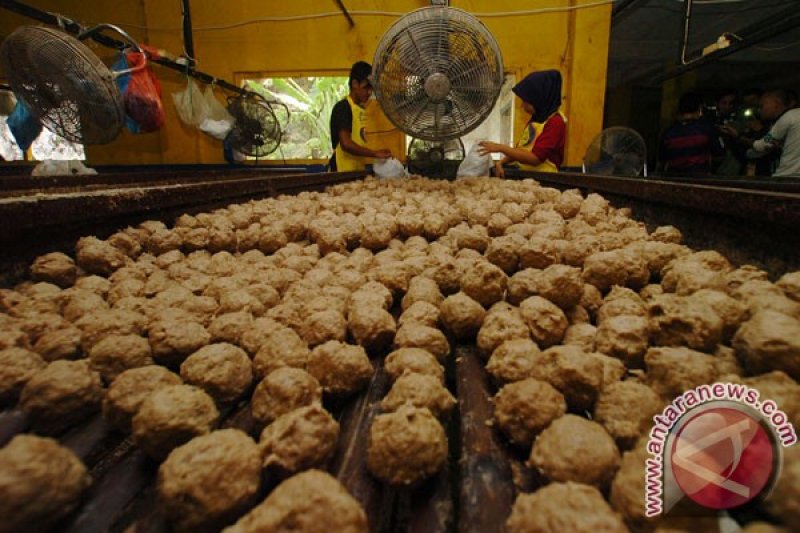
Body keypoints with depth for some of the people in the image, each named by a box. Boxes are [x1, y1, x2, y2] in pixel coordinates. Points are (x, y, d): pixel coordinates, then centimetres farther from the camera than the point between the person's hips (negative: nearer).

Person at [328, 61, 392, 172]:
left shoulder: (360, 108, 15)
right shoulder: (343, 107, -10)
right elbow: (346, 144, -20)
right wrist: (375, 153, -19)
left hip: (358, 170, 8)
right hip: (344, 171, -8)